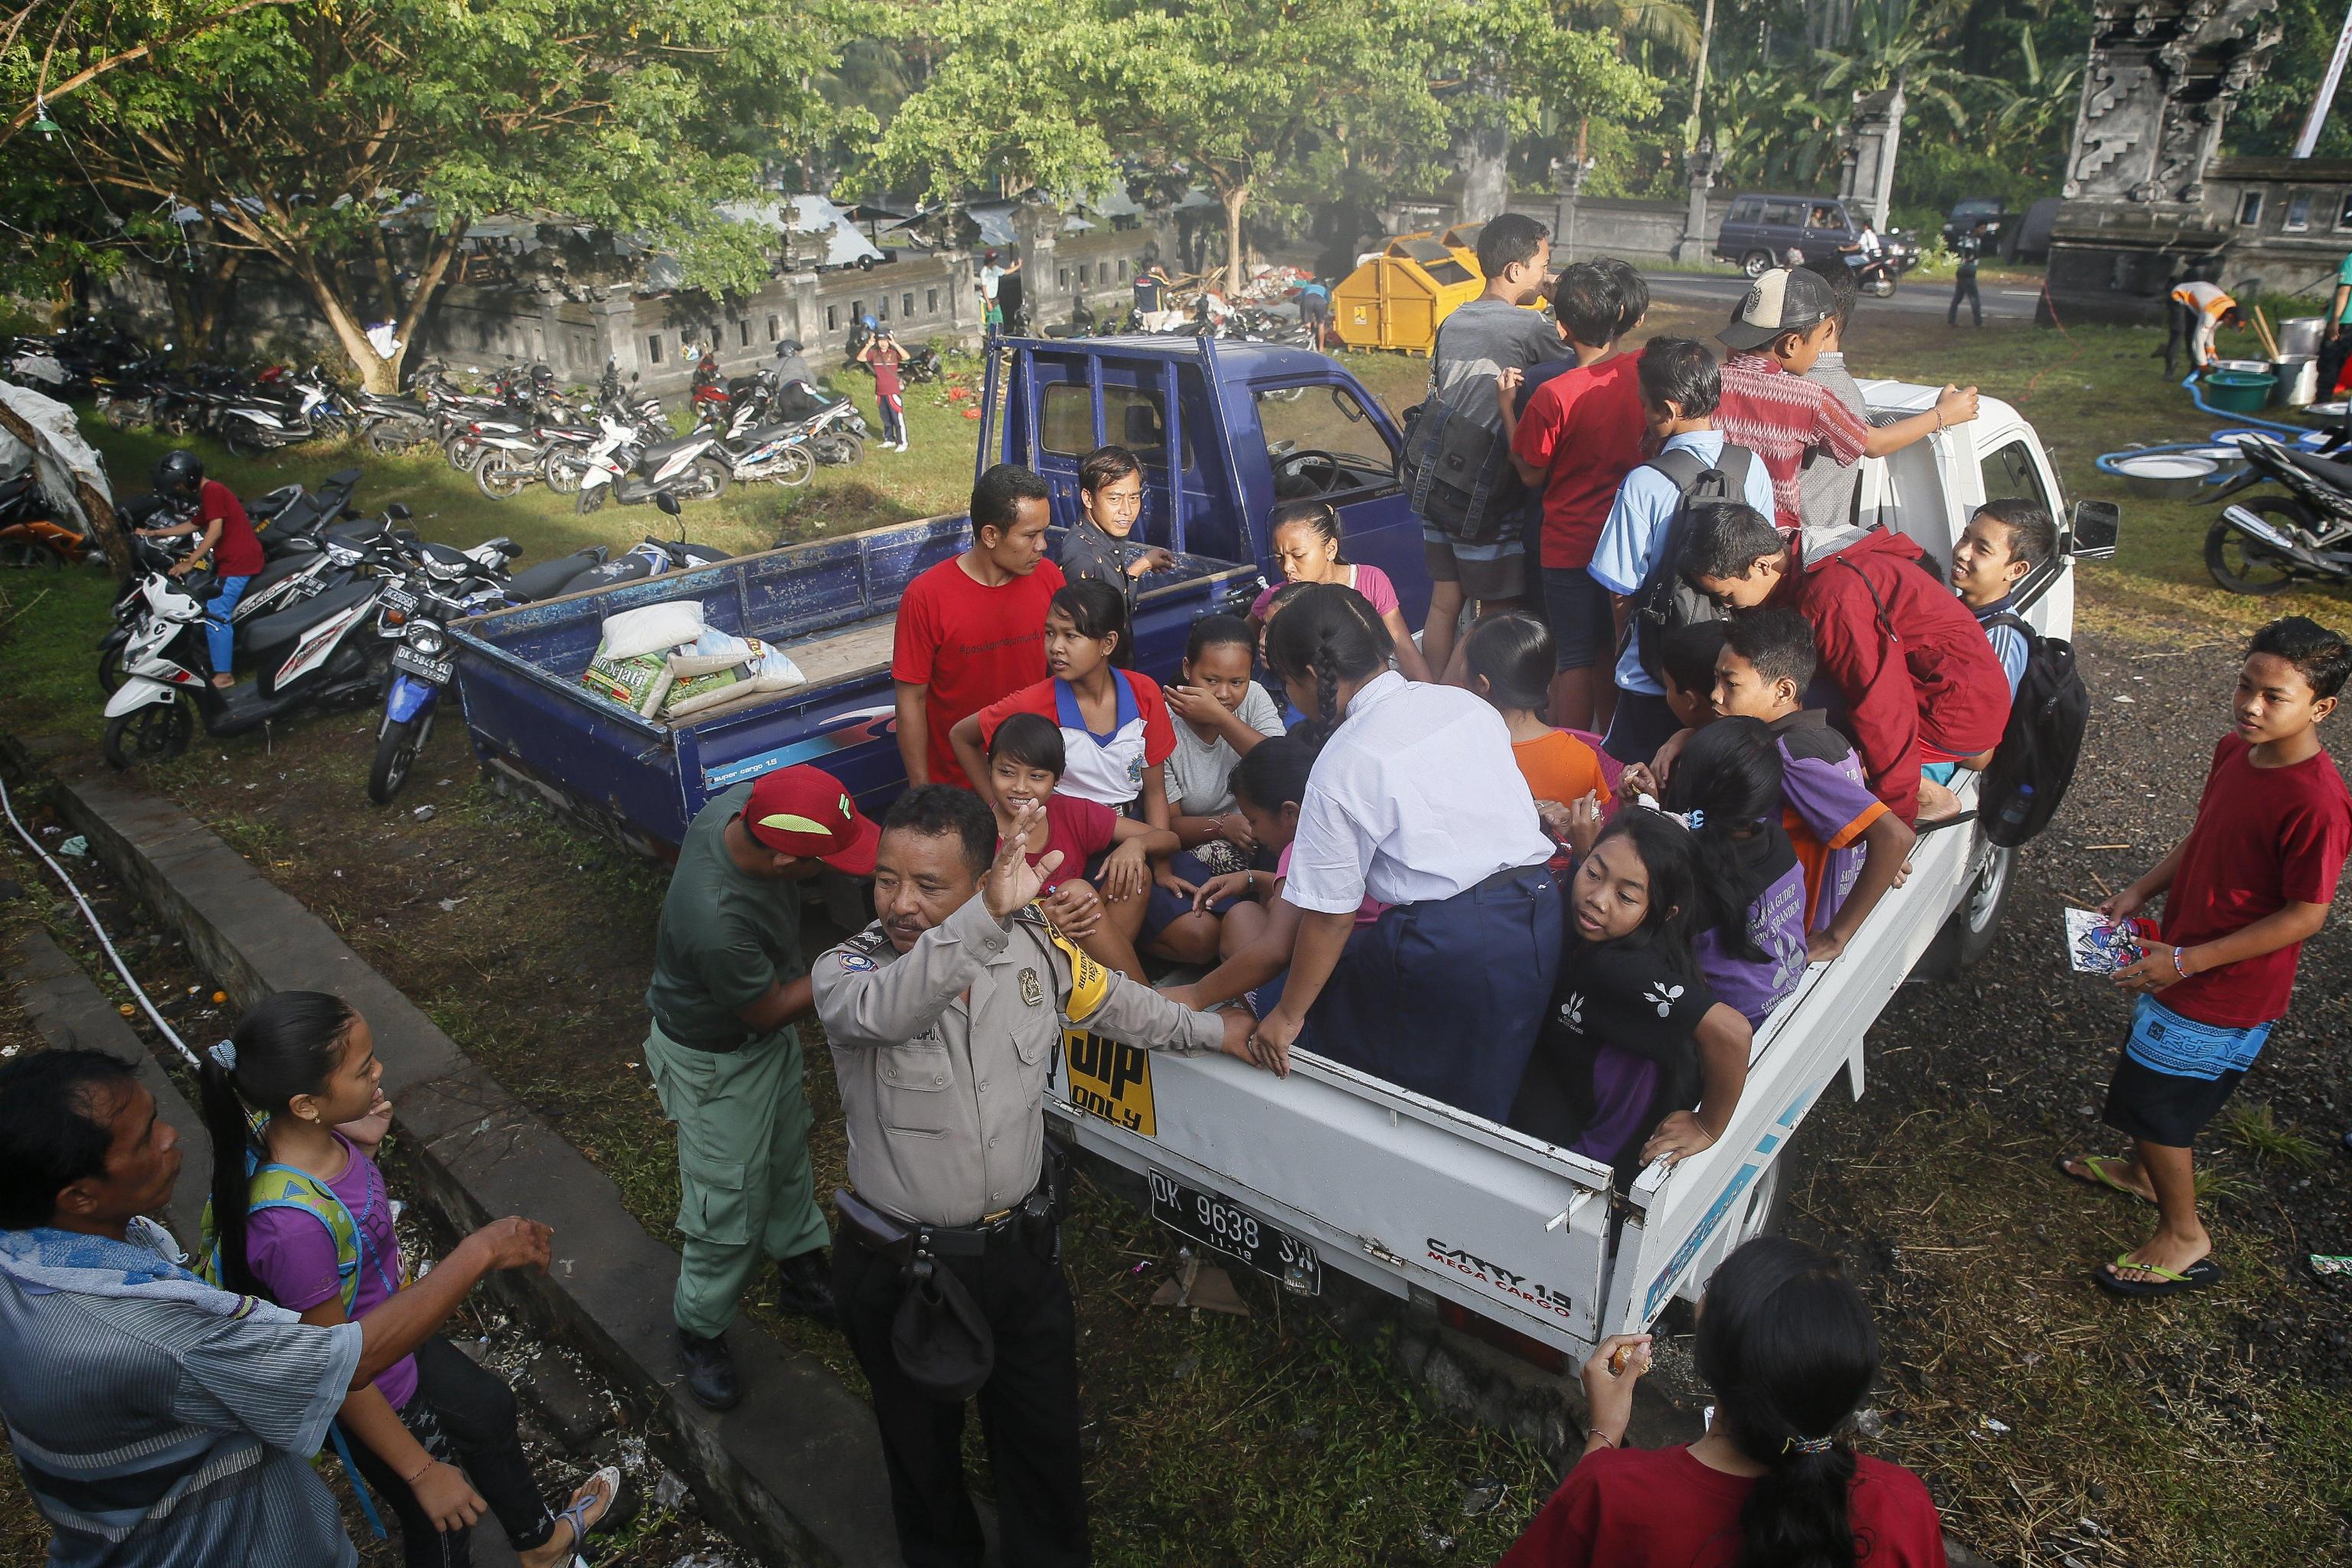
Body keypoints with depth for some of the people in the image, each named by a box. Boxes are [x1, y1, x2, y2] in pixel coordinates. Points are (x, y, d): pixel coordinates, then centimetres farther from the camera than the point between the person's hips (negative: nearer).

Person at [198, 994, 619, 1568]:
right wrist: (422, 1472, -17)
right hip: (375, 1398, -8)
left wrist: (363, 1142, -12)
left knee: (487, 1406, 31)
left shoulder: (312, 1132, -18)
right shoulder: (297, 1223, -41)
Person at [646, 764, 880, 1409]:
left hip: (771, 1038, 8)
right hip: (717, 1063, -8)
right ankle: (699, 1331, 35)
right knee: (729, 1210, 8)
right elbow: (769, 1010, -26)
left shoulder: (745, 803, -25)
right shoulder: (718, 924, -45)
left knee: (787, 1154, 27)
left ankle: (802, 1272, 50)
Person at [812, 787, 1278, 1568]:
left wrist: (1211, 1029, 20)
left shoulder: (1034, 948, -10)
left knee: (1045, 1434, 21)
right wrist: (988, 916, -61)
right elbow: (886, 1009, -46)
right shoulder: (845, 969, -21)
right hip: (900, 1267, -2)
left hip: (1020, 1246, 3)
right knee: (923, 1445, 22)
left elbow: (1111, 1000, 10)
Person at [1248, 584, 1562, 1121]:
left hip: (1449, 946, -7)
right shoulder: (1466, 704, 7)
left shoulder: (1345, 765, -12)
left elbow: (1330, 916, -8)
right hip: (1539, 913, 7)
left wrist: (1288, 1016, 5)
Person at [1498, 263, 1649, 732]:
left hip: (1570, 545, -5)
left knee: (1575, 660, 5)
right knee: (1616, 655, 19)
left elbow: (1532, 474, -8)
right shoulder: (1643, 371, -8)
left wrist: (1507, 404, -2)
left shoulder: (1553, 396, -22)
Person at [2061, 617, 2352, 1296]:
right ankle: (2144, 1172, 52)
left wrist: (2187, 961, -24)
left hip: (2228, 991, -8)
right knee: (2150, 1070, 27)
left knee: (2152, 1097, 4)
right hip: (2178, 962, 8)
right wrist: (2141, 891, -1)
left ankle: (2184, 1236, 25)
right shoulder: (2235, 752, -3)